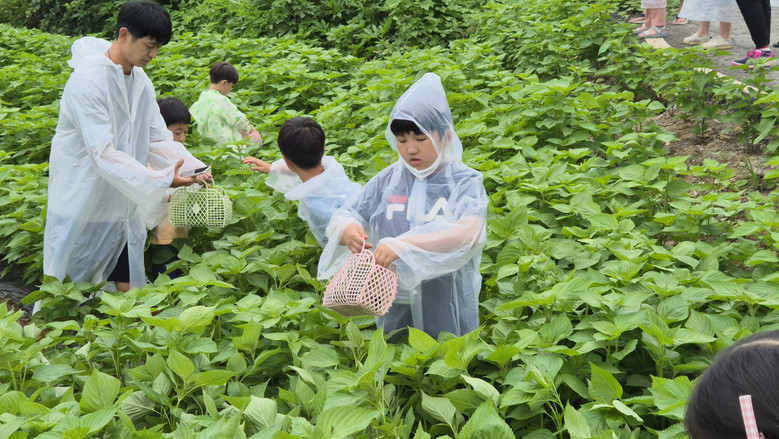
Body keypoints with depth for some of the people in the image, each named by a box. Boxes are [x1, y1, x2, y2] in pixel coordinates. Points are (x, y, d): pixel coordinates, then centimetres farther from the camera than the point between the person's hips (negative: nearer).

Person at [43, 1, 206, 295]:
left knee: (126, 288, 11)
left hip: (122, 208, 7)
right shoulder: (89, 80, -23)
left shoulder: (141, 81, 3)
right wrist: (160, 180, -36)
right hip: (82, 210, -7)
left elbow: (158, 139, 4)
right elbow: (102, 154, -29)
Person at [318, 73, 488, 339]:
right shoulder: (387, 180, 0)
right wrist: (347, 230, -24)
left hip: (448, 309, -3)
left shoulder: (464, 181, -10)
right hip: (395, 305, 3)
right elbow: (340, 219, 1)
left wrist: (404, 245, -36)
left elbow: (469, 232, -27)